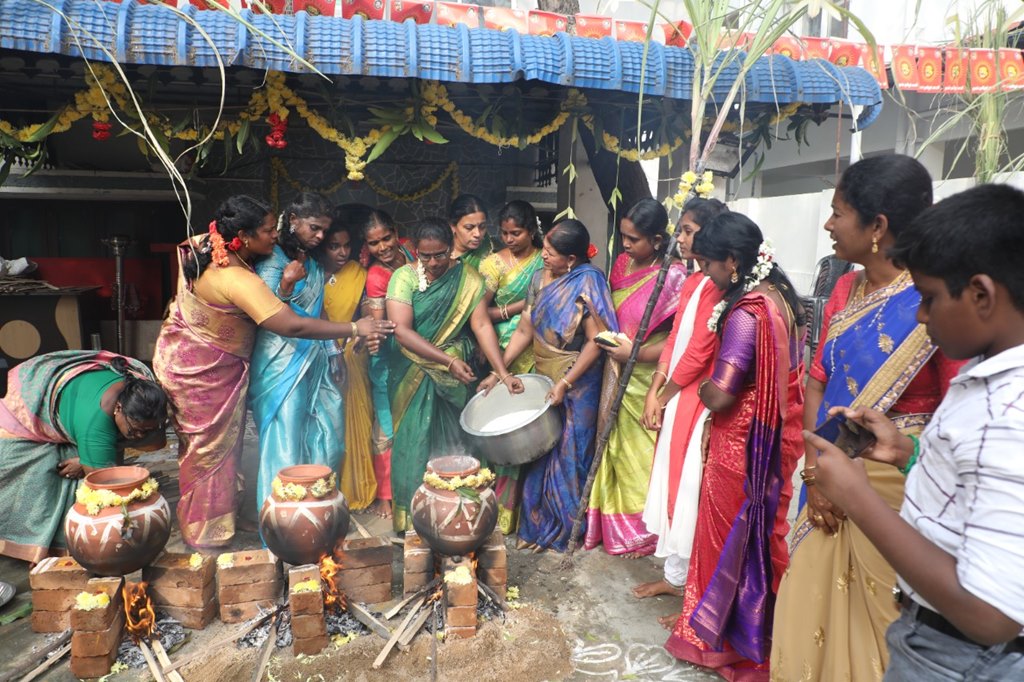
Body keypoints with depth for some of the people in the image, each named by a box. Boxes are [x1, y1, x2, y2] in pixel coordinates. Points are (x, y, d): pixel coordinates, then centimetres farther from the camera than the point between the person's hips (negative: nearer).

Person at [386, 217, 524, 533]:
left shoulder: (468, 279, -4)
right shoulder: (404, 277, -8)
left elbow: (482, 325, -11)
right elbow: (401, 330, -17)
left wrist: (502, 372, -23)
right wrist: (449, 360, -24)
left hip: (455, 378, 1)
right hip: (414, 378, -1)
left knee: (451, 444, 9)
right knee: (415, 444, 5)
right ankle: (412, 518, 20)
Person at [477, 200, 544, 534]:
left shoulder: (546, 262, 7)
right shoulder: (494, 263, 4)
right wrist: (520, 307, -9)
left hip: (533, 357, 1)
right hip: (500, 354, -1)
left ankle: (513, 505, 13)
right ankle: (495, 503, 9)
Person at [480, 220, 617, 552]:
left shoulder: (588, 283, -17)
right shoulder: (539, 279, 2)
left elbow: (596, 342, -19)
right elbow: (524, 331, 6)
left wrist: (564, 384, -22)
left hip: (576, 385, -6)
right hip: (543, 378, 6)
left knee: (566, 456, 8)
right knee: (539, 453, 14)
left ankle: (563, 529, 28)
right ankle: (537, 524, 32)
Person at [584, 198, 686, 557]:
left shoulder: (673, 276, -16)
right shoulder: (621, 263, 4)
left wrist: (635, 353, -20)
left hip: (647, 380, -6)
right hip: (617, 377, 6)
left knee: (641, 455, 8)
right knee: (616, 448, 15)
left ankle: (644, 531, 28)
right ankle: (615, 524, 33)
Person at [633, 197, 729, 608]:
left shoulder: (717, 287, -17)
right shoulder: (693, 282, 13)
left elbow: (699, 353, -18)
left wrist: (664, 396, -5)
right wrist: (654, 393, 3)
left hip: (698, 403, -9)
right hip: (676, 400, 9)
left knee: (690, 493, 0)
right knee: (673, 486, 16)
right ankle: (675, 575, 32)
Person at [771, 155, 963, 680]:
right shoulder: (845, 291, 5)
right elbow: (818, 383, 5)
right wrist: (817, 469, -6)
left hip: (897, 493, -6)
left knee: (877, 621, 10)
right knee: (815, 606, 17)